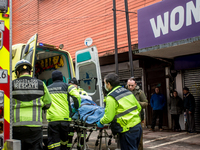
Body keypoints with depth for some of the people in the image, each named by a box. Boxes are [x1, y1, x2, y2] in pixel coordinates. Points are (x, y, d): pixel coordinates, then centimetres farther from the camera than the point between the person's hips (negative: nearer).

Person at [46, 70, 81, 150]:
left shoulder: (47, 89, 17)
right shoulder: (67, 86, 7)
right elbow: (77, 97, -7)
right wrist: (77, 108, 7)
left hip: (52, 119, 1)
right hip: (65, 118, 0)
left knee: (54, 143, 0)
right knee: (64, 141, 18)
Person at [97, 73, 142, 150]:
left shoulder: (111, 98, -14)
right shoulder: (127, 91, 10)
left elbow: (108, 117, -15)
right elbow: (138, 107, 14)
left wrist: (100, 122, 5)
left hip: (128, 130, -8)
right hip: (138, 126, 8)